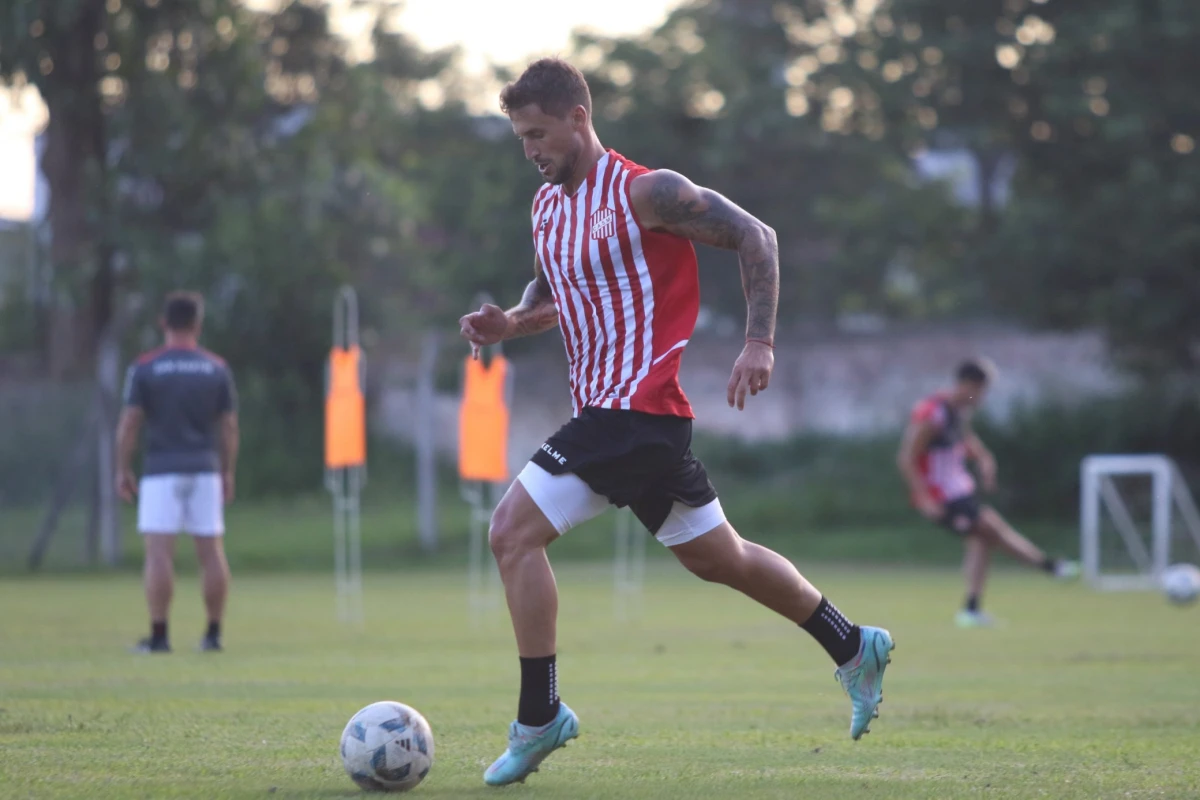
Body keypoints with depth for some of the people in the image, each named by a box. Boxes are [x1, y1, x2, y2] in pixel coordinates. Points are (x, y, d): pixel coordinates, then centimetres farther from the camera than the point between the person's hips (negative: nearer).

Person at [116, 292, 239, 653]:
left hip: (161, 471, -2)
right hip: (205, 469, 2)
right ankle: (213, 634, 9)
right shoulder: (217, 369, 5)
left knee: (159, 553, -4)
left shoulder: (144, 368, -2)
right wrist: (228, 473, 14)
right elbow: (229, 426, 6)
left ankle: (159, 635, -8)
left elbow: (129, 423, -5)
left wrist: (123, 469, 2)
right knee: (212, 552, 7)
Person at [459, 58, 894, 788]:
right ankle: (854, 648, 30)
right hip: (603, 408, 9)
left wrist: (760, 344, -16)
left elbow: (755, 237, -9)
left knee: (513, 530, -14)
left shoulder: (644, 191, -12)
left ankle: (539, 715, -8)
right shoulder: (548, 205, 12)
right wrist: (509, 323, 4)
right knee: (720, 559, 17)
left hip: (635, 411, -9)